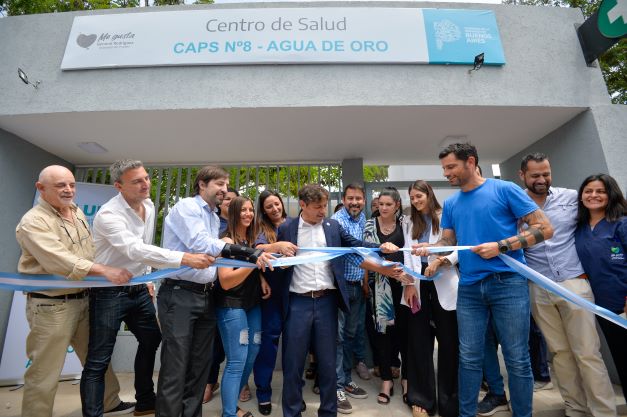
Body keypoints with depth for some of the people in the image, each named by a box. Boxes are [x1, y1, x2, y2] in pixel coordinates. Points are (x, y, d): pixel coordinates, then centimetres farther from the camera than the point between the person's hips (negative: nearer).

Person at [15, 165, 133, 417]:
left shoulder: (78, 213, 9)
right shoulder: (33, 222, -16)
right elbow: (60, 260, -28)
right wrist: (104, 271, -36)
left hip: (83, 299, 8)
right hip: (52, 306, -8)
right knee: (44, 373, 5)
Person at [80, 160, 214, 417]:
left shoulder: (149, 205, 1)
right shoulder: (109, 214, -23)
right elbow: (135, 250, -39)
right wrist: (185, 259, -47)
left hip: (138, 289, 8)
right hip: (109, 292, -8)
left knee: (151, 341, 18)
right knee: (98, 361, 1)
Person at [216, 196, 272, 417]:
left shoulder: (251, 239, 8)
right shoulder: (227, 241, -13)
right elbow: (225, 281, -20)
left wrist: (262, 278, 2)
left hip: (253, 304, 8)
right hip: (232, 306, -8)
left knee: (251, 357, 14)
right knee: (237, 362, -4)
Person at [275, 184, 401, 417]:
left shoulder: (333, 226, 6)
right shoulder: (286, 228, 0)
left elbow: (355, 245, 9)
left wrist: (381, 247, -5)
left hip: (326, 301, 2)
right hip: (298, 302, -1)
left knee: (327, 361, 15)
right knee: (293, 362, 10)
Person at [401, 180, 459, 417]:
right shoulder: (409, 222, 14)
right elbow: (408, 254, 7)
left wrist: (440, 262, -20)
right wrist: (409, 284, -2)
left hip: (443, 284, -3)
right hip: (418, 284, 4)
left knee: (449, 340, 6)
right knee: (418, 340, 8)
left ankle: (449, 398, 24)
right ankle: (421, 398, 22)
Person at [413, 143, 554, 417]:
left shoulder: (505, 190, -3)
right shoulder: (451, 203, 12)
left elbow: (545, 228, -5)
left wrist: (501, 246, -16)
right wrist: (428, 248, -8)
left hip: (508, 282, -4)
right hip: (469, 287, 4)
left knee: (517, 359, 6)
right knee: (469, 358, 11)